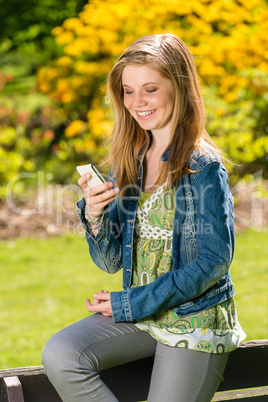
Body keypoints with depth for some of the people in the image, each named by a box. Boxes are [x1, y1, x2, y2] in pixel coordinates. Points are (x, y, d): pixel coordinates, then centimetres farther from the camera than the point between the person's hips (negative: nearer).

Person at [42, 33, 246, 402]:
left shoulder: (203, 166, -12)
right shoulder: (129, 160, 5)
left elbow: (213, 262, -15)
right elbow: (111, 262, 7)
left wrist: (129, 304, -13)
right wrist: (94, 216, -14)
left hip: (195, 321, -5)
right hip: (137, 314, 5)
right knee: (59, 355, -18)